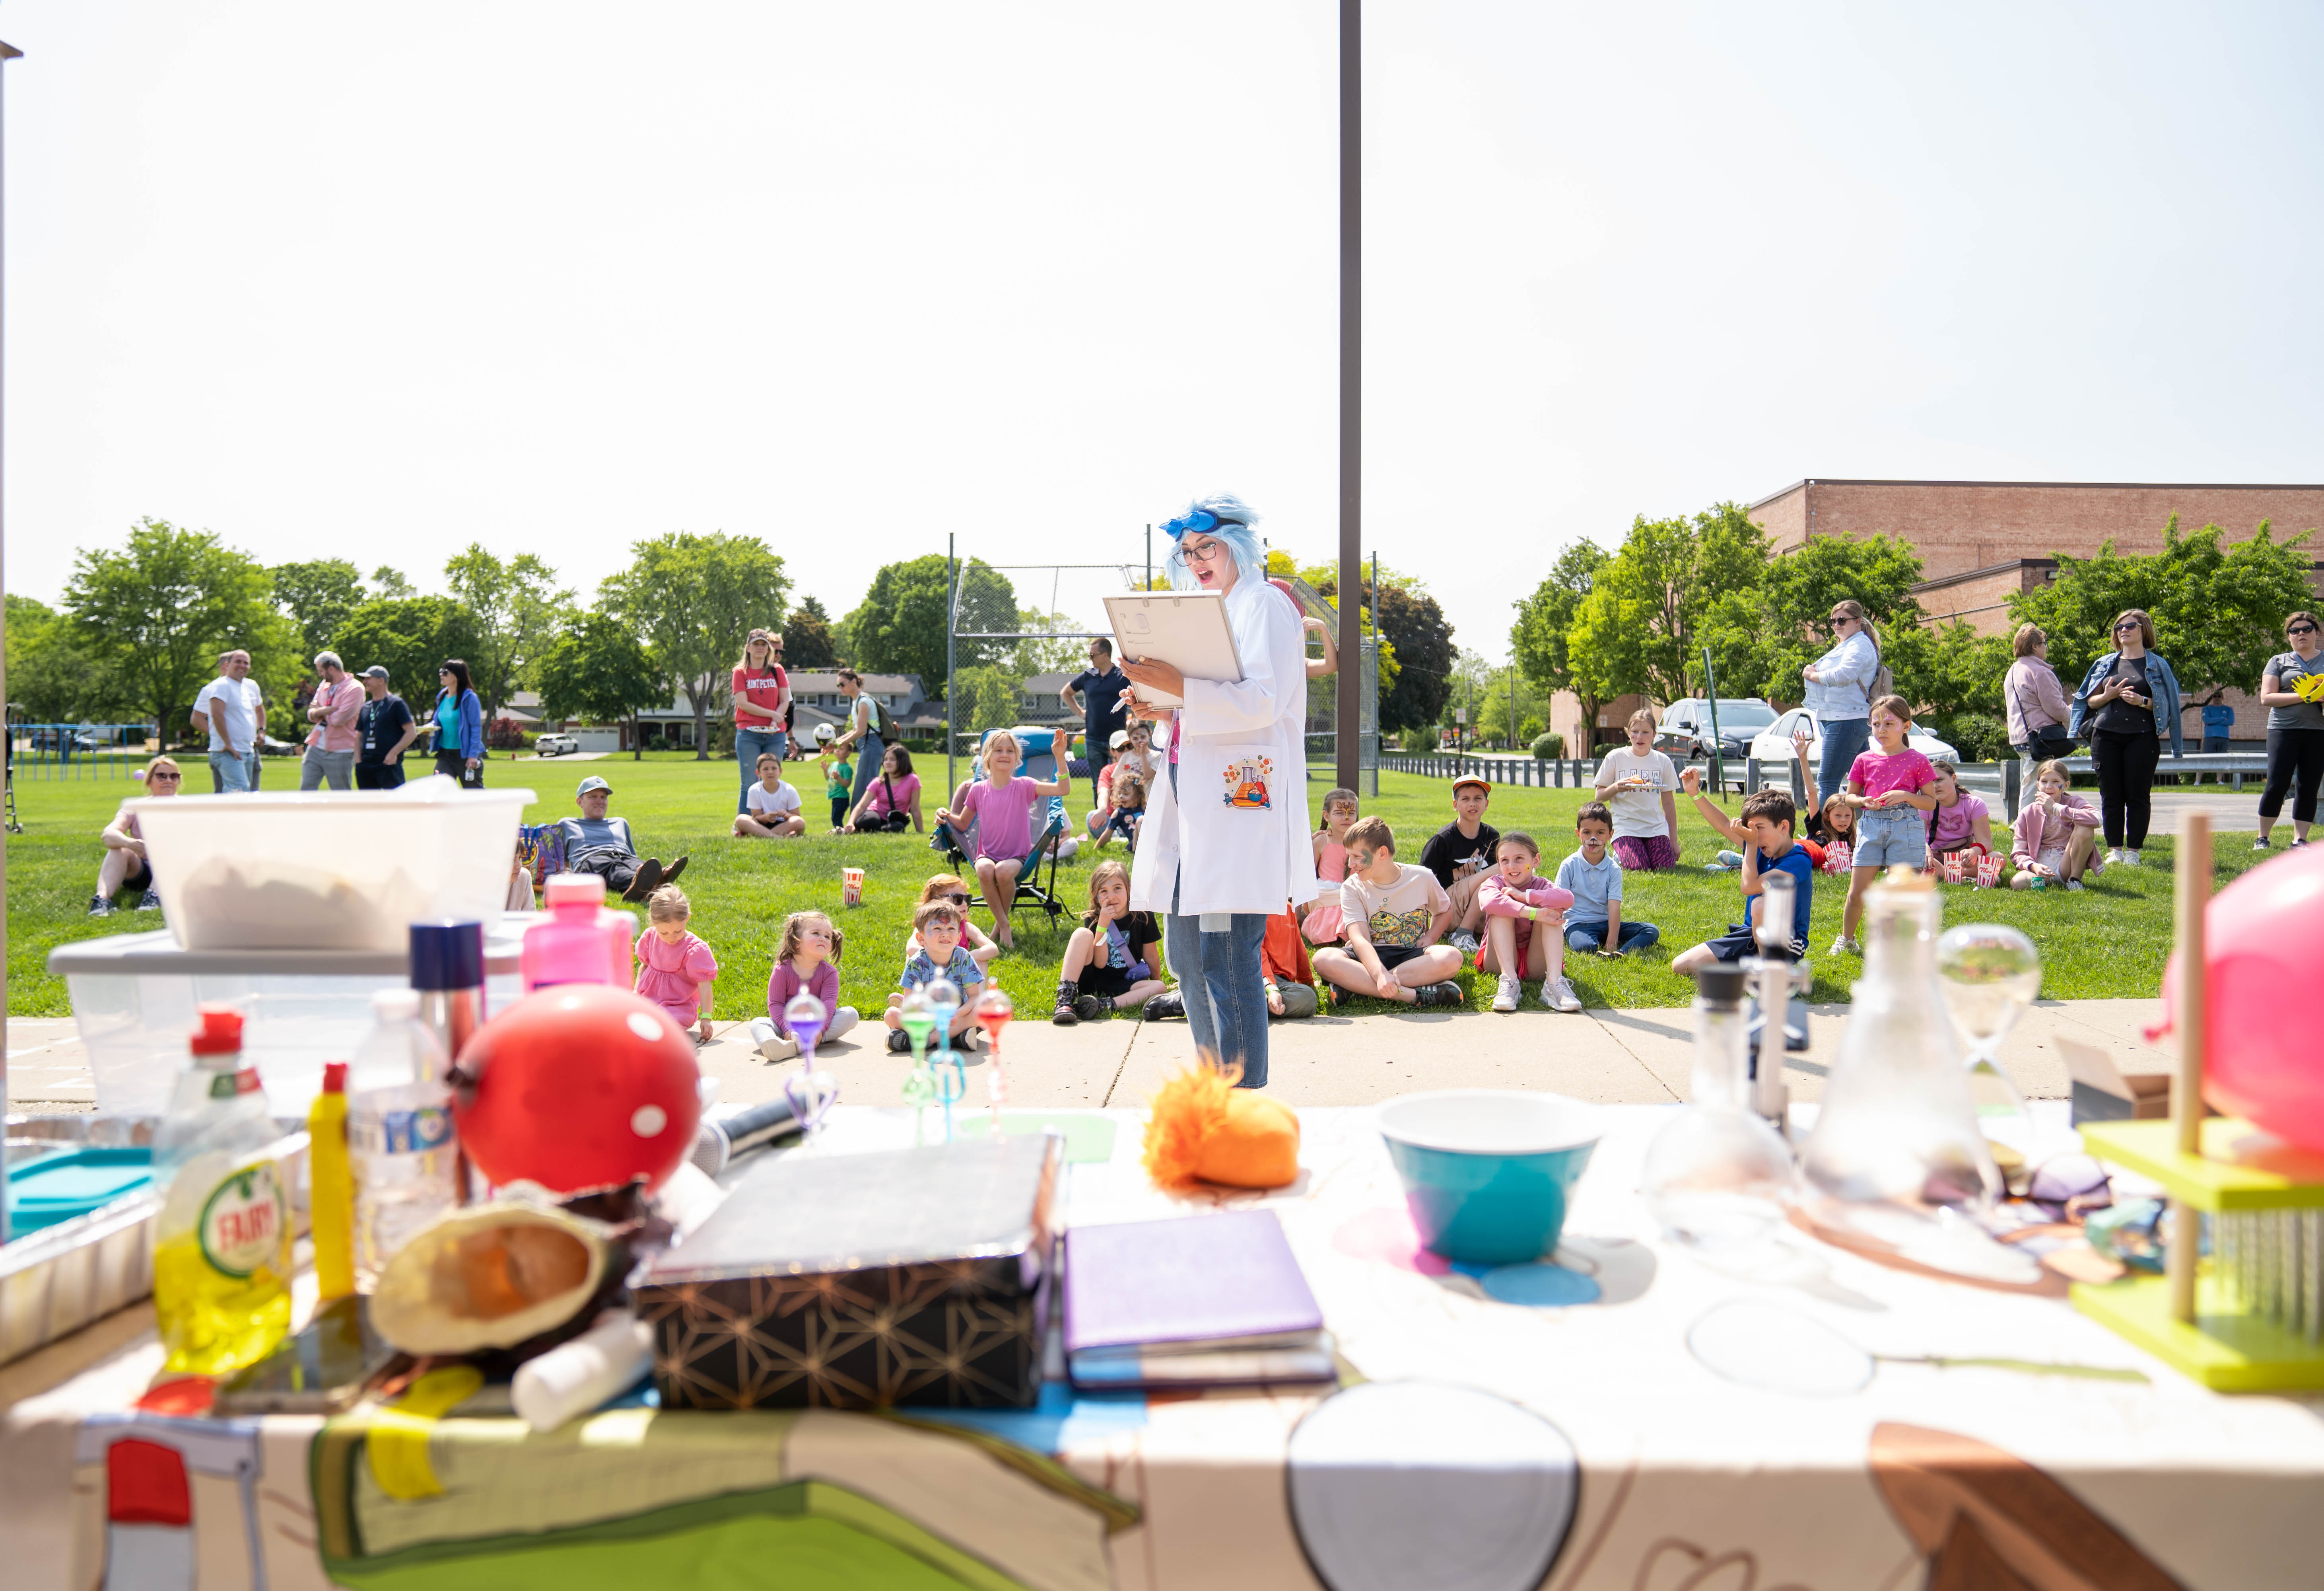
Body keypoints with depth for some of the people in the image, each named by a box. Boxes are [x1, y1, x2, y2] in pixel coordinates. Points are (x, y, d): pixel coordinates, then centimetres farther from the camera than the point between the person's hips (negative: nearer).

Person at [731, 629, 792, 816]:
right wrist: (772, 714, -10)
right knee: (750, 784, -3)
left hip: (775, 735, 2)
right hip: (748, 734, -2)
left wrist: (775, 722, -10)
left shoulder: (777, 670, 11)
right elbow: (743, 704, -5)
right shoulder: (741, 672, 4)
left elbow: (785, 702, 6)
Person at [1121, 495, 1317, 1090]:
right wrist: (1160, 708, 7)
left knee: (1228, 955, -11)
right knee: (1186, 954, 12)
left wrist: (1179, 687, -24)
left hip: (1241, 800, -9)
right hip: (1194, 801, 10)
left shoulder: (1264, 606, -3)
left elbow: (1262, 702, -17)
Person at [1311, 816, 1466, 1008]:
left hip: (1412, 954, 1)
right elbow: (1360, 939, -19)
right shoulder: (1352, 888, -4)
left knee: (1451, 958, -33)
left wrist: (1430, 938, -1)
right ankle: (1411, 995, -38)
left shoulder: (1422, 878, 0)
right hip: (1370, 957, -1)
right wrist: (1380, 974, -37)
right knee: (1324, 958, -31)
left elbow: (1445, 911, 20)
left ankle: (1356, 985, -31)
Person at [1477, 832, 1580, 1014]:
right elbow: (1490, 902, -32)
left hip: (1536, 963, 0)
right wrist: (1535, 913, -38)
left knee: (1552, 912, -20)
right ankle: (1509, 980, -37)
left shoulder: (1542, 886, -3)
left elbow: (1568, 898, -29)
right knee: (1502, 910, -22)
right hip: (1500, 961, 0)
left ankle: (1554, 982, -35)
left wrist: (1523, 895, -27)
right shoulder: (1494, 883, -4)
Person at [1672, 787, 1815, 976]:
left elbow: (1749, 886, -27)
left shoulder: (1798, 861, -19)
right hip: (1749, 935, 7)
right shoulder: (1764, 851, 6)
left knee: (1761, 902, -40)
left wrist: (1751, 844, -16)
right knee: (1681, 966, -5)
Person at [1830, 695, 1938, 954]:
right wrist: (1863, 801, -8)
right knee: (1857, 892, 3)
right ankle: (1846, 939, 20)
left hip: (1906, 827, -2)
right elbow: (1849, 796, 14)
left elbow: (1931, 801, 2)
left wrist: (1904, 796, -15)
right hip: (1870, 825, 2)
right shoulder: (1864, 760, 9)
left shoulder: (1917, 761, 2)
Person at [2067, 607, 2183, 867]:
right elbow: (2090, 701, 13)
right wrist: (2108, 695, -7)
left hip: (2141, 737, -2)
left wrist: (2143, 701, -15)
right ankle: (2114, 849, 9)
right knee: (2110, 796, 2)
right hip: (2106, 736, 3)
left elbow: (2166, 705, 3)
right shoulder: (2105, 663, 14)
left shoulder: (2157, 665, 7)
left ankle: (2133, 850, 5)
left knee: (2138, 796, -2)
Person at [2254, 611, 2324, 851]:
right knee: (2277, 785, -6)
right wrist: (2304, 697, -13)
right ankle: (2263, 837, 4)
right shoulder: (2279, 662, 9)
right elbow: (2266, 698, -1)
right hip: (2285, 730, -2)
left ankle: (2300, 839, 6)